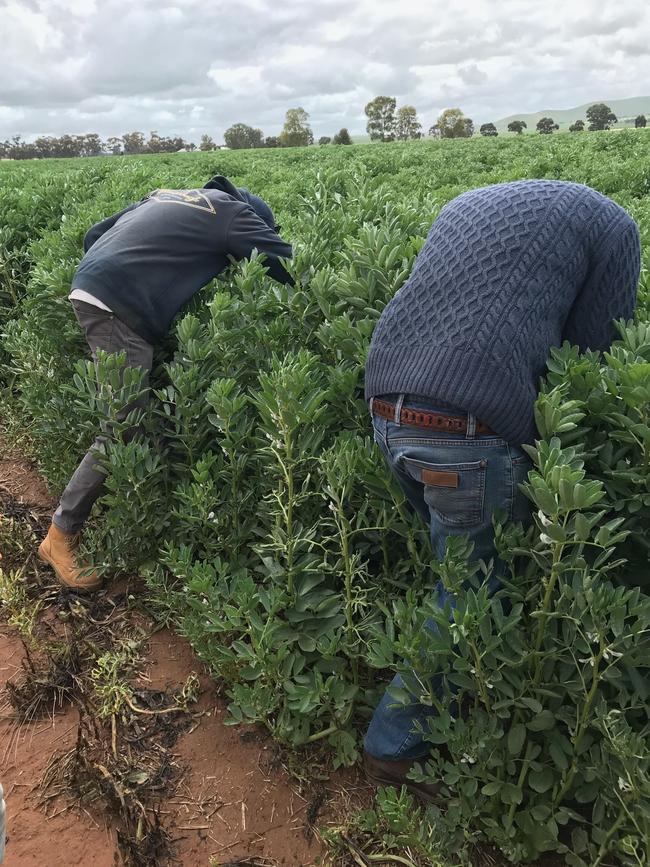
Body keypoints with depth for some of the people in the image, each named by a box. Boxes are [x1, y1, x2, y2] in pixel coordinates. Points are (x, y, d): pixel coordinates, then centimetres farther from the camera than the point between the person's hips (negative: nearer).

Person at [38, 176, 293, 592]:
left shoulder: (167, 196, 28)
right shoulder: (232, 212, 7)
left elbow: (95, 235, 27)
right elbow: (284, 260, 5)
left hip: (90, 287, 9)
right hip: (117, 303, -9)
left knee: (124, 418, 15)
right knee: (125, 427, -7)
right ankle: (60, 535, 1)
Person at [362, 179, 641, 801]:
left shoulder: (467, 203, 30)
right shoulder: (613, 224, 10)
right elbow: (592, 354, 5)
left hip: (385, 409, 8)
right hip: (471, 436, -7)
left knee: (453, 562, 27)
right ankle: (393, 746, 26)